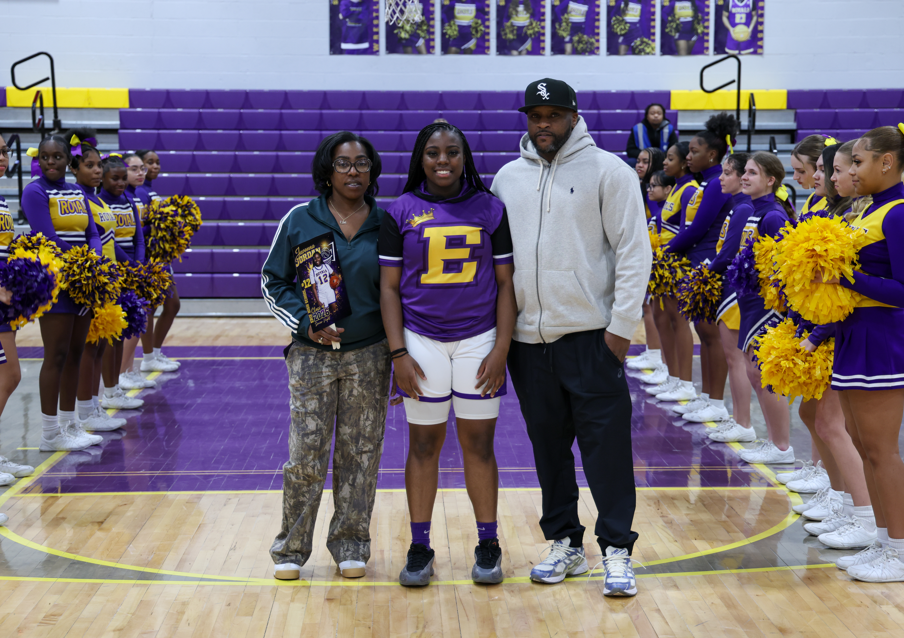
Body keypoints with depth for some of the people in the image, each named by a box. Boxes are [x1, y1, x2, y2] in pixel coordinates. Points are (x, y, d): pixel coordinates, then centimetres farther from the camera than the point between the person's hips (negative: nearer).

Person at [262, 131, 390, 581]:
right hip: (311, 354, -1)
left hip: (369, 355, 2)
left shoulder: (385, 224, 4)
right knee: (305, 454, -2)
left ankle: (350, 544, 22)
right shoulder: (300, 220, 0)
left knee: (360, 452, 7)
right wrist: (305, 323, -11)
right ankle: (292, 547, 15)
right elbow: (273, 282, 4)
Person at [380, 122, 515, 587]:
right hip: (421, 341, 0)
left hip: (478, 339, 0)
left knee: (478, 443, 5)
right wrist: (398, 353, -5)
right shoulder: (401, 212, 2)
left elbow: (506, 283, 3)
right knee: (424, 444, 7)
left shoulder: (489, 209, 2)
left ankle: (488, 546, 17)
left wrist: (501, 348, -5)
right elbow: (389, 287, 2)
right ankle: (419, 548, 17)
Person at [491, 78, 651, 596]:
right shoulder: (508, 178, 11)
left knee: (607, 446, -3)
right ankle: (565, 544, 24)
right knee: (548, 447, 12)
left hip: (590, 335, -4)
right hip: (528, 338, 5)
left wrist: (621, 326, -11)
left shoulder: (608, 170, -2)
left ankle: (617, 551, 6)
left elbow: (635, 252, -6)